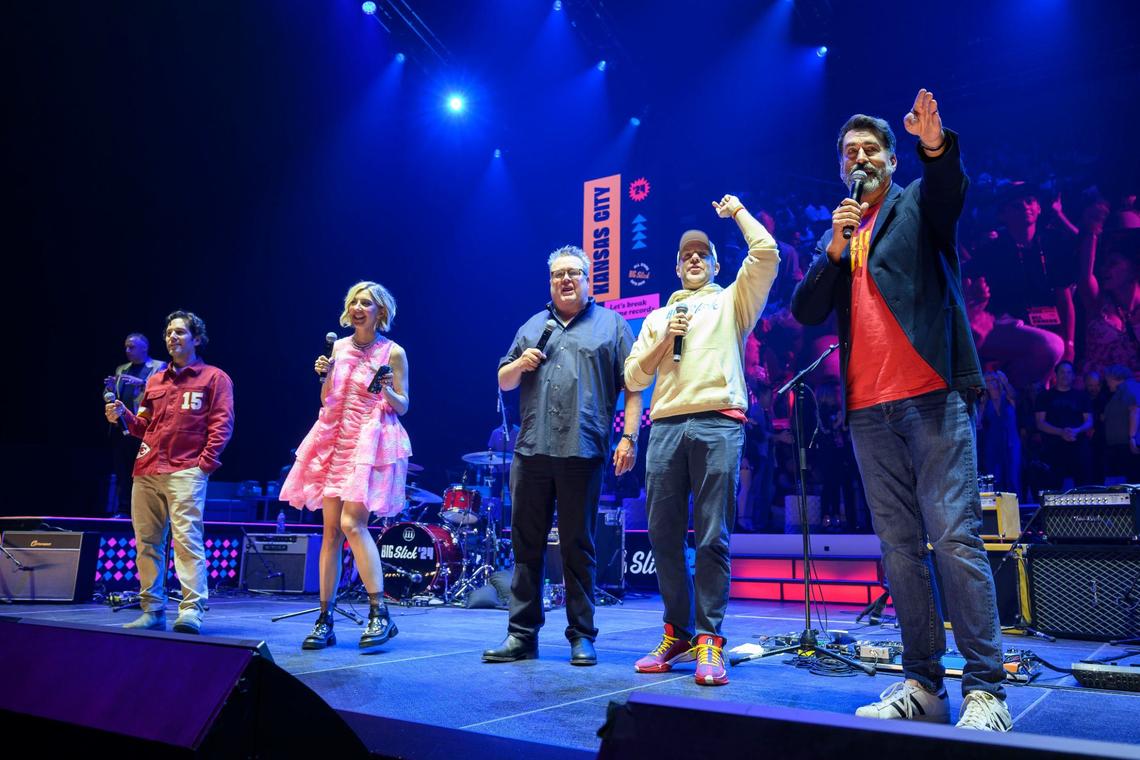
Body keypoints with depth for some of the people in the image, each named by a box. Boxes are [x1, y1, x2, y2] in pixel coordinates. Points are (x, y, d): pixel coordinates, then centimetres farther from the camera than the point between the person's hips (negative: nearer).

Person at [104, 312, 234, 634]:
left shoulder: (214, 378, 6)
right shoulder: (154, 381, 23)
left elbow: (222, 424, -2)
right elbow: (144, 426, 24)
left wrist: (206, 461, -11)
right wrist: (122, 415, 5)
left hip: (185, 471, -6)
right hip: (146, 471, 6)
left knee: (186, 538, -14)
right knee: (146, 542, 5)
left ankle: (192, 610, -14)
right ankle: (152, 610, 12)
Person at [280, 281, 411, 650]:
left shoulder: (393, 352, 0)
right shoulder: (339, 346, 13)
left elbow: (402, 407, 2)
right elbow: (327, 401, 15)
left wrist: (387, 391, -18)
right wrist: (325, 375, -2)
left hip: (372, 442, -5)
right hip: (335, 439, 5)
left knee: (352, 523, -18)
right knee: (330, 529, 3)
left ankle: (379, 613, -11)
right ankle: (325, 620, 9)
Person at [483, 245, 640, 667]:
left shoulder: (612, 325, 7)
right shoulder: (532, 327, 19)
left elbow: (633, 387, 1)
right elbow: (503, 381, 21)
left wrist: (629, 437, -10)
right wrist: (520, 364, 0)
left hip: (582, 453, -4)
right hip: (531, 451, 4)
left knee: (578, 546, 3)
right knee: (526, 544, 7)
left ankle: (581, 636, 14)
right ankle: (522, 635, 15)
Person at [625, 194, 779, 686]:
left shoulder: (731, 301, 19)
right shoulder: (657, 317, 26)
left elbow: (766, 253, 4)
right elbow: (633, 379, 18)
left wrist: (738, 212, 18)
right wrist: (663, 339, 4)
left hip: (718, 424, -3)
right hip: (665, 427, 3)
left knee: (712, 538, -6)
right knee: (663, 535, 1)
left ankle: (709, 639, -1)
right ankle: (677, 634, 13)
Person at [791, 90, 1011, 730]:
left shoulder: (917, 205, 10)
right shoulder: (836, 236, 22)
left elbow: (951, 188, -14)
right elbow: (806, 312, 10)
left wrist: (936, 145, -34)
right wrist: (833, 251, -4)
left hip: (932, 398, -4)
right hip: (869, 411, 5)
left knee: (955, 538, -9)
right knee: (901, 550, 5)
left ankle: (987, 690, -3)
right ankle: (923, 684, 11)